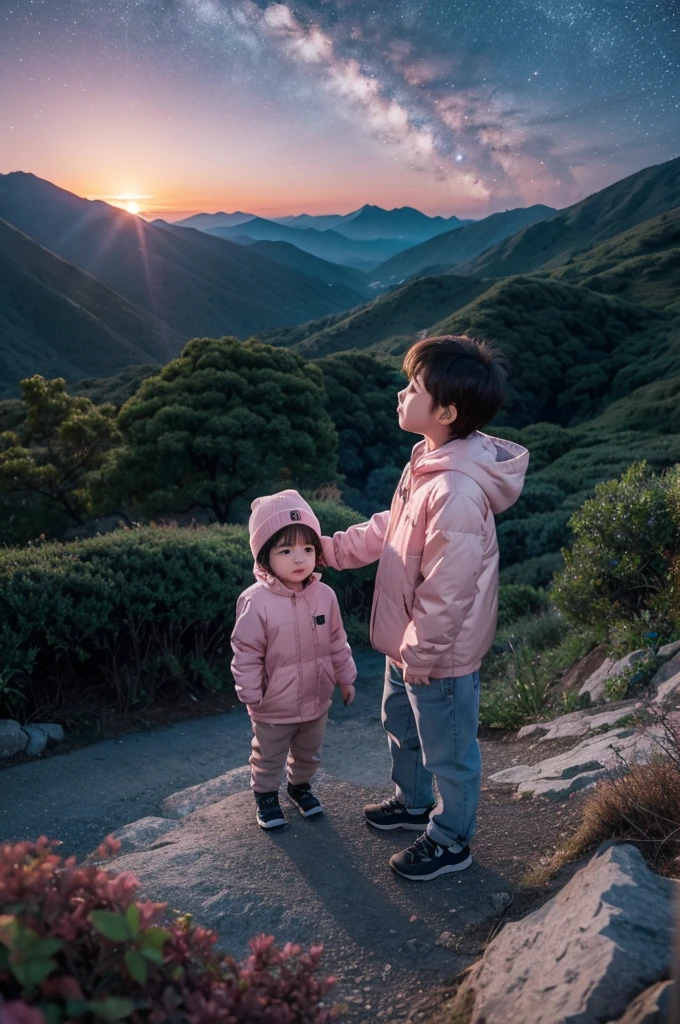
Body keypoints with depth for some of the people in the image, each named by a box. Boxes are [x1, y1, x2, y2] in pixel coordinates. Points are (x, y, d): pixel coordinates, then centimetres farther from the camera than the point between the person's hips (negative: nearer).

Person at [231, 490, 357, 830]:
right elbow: (246, 653, -17)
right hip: (274, 707, -4)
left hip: (317, 702, 4)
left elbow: (337, 642, 3)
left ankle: (299, 785, 52)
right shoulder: (256, 601, -25)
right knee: (268, 758, 19)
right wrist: (251, 694, -14)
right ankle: (265, 794, 44)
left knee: (309, 754, 26)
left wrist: (345, 677, 9)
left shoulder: (325, 595, -10)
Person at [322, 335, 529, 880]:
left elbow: (447, 591, -29)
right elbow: (392, 527, 12)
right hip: (410, 642, 10)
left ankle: (450, 841, 38)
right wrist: (335, 548, 10)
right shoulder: (429, 461, -3)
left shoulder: (456, 491, -34)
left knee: (448, 752, 14)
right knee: (402, 724, 30)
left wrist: (421, 653, -19)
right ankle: (413, 802, 55)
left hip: (440, 654, -10)